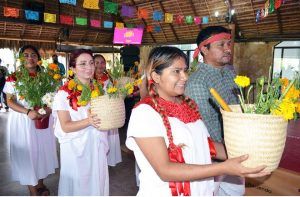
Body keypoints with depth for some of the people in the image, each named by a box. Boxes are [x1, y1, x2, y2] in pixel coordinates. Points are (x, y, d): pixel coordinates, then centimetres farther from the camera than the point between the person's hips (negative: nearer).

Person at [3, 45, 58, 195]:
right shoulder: (13, 78, -6)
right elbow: (10, 101, -8)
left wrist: (48, 110, -13)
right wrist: (28, 112, -23)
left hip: (42, 119, 3)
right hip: (22, 121, -3)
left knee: (42, 150, 14)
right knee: (26, 153, 6)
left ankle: (40, 184, 35)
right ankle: (33, 190, 23)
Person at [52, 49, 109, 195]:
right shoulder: (64, 93, -12)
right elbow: (66, 126, -16)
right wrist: (89, 121, -29)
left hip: (97, 146, 4)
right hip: (75, 148, -4)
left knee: (97, 182, 18)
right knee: (77, 184, 12)